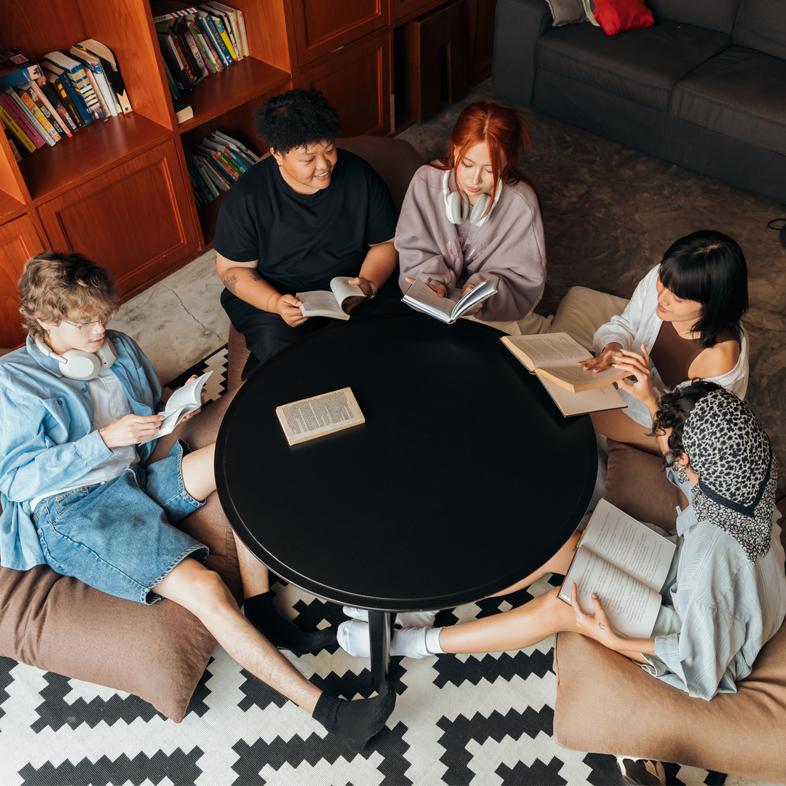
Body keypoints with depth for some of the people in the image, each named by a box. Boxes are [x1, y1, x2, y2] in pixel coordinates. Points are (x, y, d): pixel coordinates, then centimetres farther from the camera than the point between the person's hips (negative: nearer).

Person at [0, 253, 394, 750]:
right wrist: (104, 440, -21)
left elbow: (155, 419, 25)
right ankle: (324, 709, -24)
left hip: (138, 478, 7)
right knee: (204, 588, -27)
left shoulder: (120, 349, 13)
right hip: (72, 514, -6)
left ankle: (259, 605, -17)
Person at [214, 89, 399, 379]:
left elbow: (385, 243, 2)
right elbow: (232, 268, -4)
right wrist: (275, 303, -23)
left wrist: (369, 284, -19)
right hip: (270, 296, -2)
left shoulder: (359, 175, -7)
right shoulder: (246, 197, -12)